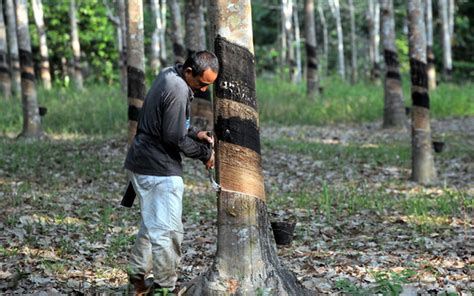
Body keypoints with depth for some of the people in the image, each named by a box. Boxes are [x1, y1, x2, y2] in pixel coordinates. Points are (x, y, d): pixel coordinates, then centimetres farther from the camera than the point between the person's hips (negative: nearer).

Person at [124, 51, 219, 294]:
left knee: (152, 224, 22)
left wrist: (195, 134, 6)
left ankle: (138, 275, 30)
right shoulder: (178, 90, -21)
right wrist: (205, 153, -6)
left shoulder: (168, 76, 9)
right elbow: (175, 138, -20)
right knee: (168, 231, -1)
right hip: (159, 170, -10)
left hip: (141, 163, 10)